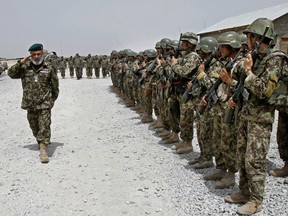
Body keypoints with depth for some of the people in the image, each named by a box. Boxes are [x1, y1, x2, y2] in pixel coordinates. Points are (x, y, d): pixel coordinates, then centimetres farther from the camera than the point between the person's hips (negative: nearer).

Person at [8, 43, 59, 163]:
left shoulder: (49, 68, -2)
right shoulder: (25, 67, 4)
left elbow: (55, 85, 6)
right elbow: (11, 74, -6)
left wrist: (53, 99, 11)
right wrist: (21, 63, -15)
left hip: (44, 104, -3)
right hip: (30, 104, 3)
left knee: (44, 127, -10)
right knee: (34, 127, 16)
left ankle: (43, 150, -11)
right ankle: (40, 143, 39)